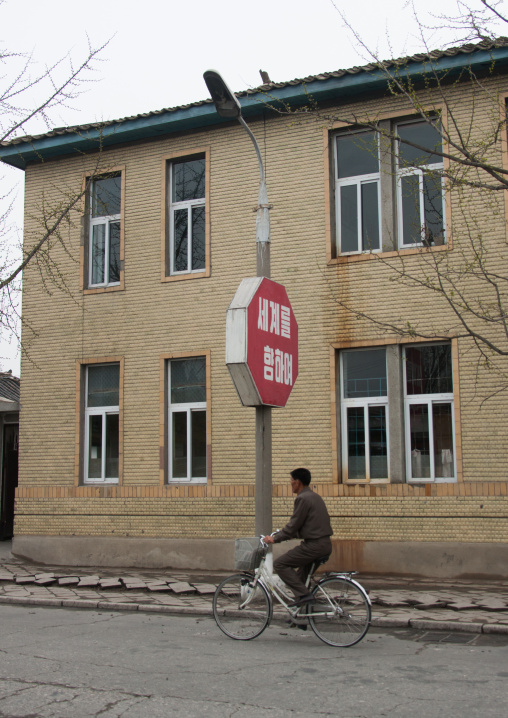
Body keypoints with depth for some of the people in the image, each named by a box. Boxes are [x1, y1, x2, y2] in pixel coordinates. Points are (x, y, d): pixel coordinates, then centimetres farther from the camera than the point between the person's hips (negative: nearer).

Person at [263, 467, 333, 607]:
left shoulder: (302, 498, -13)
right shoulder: (315, 496, 18)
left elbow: (294, 525, -13)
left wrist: (275, 539, -3)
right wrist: (283, 533, 27)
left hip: (314, 545, -10)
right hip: (325, 544, 10)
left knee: (279, 564, -4)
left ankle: (303, 594, -8)